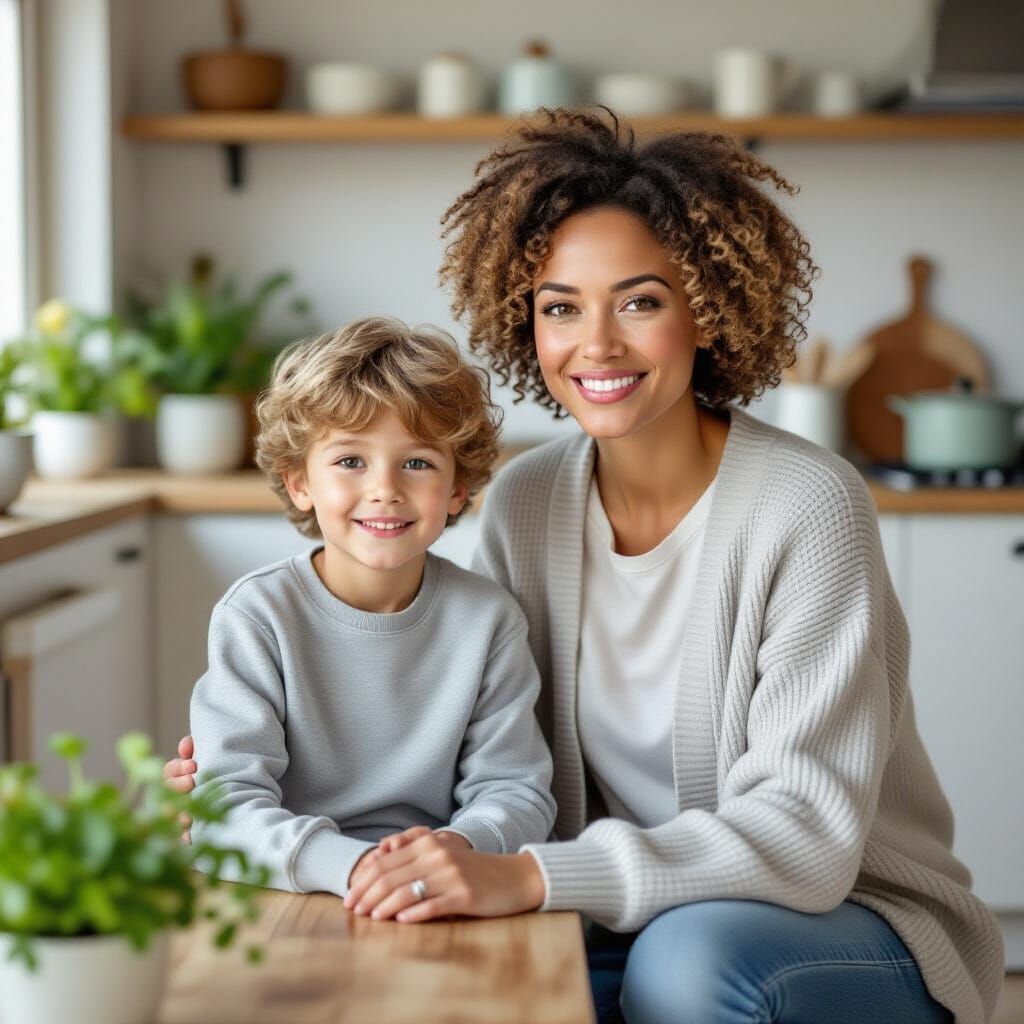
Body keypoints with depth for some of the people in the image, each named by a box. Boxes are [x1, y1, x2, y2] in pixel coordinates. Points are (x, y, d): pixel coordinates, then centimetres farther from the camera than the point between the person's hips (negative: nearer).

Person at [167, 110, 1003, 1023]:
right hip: (632, 925, 4)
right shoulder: (526, 503, -3)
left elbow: (805, 830, -24)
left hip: (854, 919, -4)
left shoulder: (806, 507, -19)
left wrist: (527, 876, -35)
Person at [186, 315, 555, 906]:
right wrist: (349, 864, -30)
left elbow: (515, 789, 2)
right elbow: (229, 802, -12)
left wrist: (463, 845, -20)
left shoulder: (488, 620, 2)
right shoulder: (257, 616, -6)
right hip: (289, 896, -1)